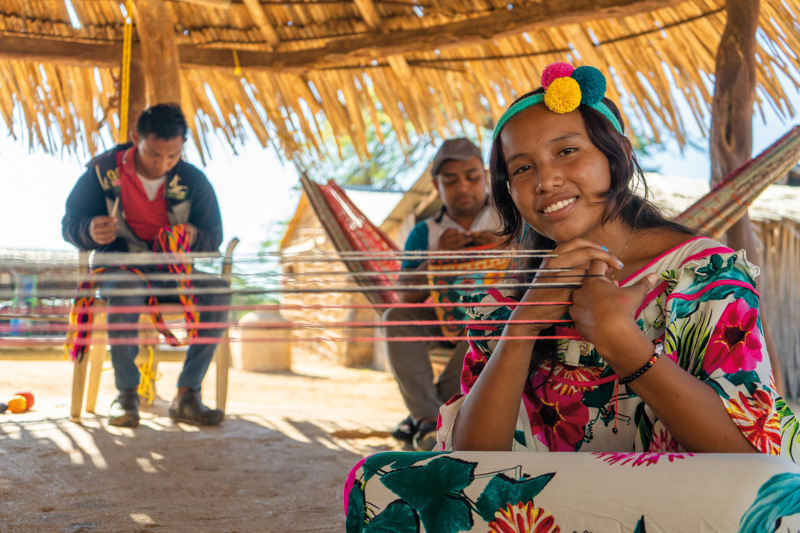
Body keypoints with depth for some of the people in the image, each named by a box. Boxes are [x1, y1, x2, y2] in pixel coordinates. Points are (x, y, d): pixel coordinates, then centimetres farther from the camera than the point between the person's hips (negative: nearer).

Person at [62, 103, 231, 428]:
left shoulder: (192, 180, -1)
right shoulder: (103, 171, -6)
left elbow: (214, 239, 3)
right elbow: (69, 225, -1)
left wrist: (193, 237, -22)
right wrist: (90, 231, -26)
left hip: (171, 274, 3)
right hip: (118, 267, -2)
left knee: (219, 290, -27)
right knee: (127, 287, -39)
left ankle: (186, 395, -22)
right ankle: (126, 393, -22)